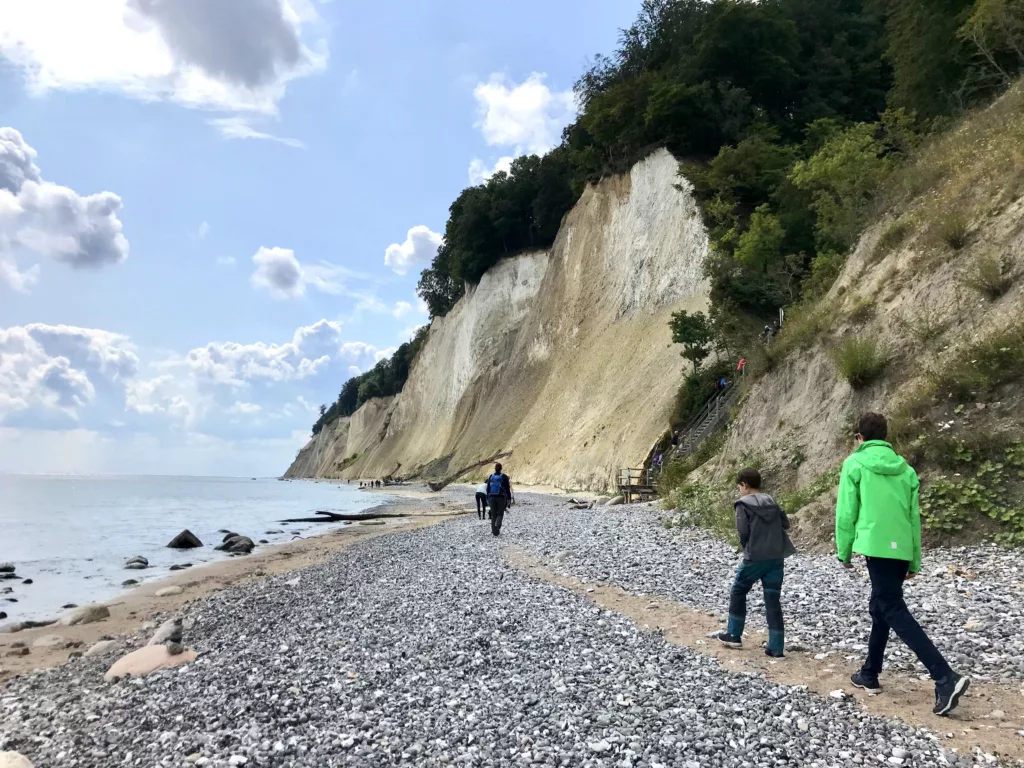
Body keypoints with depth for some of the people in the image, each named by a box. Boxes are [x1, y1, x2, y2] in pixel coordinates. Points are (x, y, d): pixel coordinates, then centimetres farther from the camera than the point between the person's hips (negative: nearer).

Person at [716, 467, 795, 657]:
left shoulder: (743, 503, -7)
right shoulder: (771, 502, 11)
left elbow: (743, 531, -12)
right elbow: (786, 524, 13)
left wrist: (746, 547, 6)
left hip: (755, 557, -5)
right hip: (777, 557, 5)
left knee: (738, 592, 14)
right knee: (773, 600, 7)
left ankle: (734, 635, 21)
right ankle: (776, 648, 7)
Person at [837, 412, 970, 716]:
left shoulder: (855, 463, -1)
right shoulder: (905, 468, 13)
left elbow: (846, 512, -4)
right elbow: (915, 516, 13)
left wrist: (844, 552, 7)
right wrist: (915, 561, 18)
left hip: (875, 546, -7)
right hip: (901, 549, 7)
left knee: (893, 611, -5)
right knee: (880, 608, 18)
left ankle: (946, 678, -15)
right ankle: (870, 674, 26)